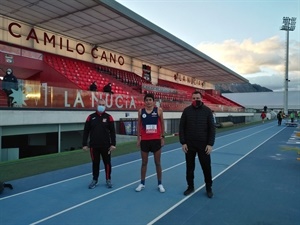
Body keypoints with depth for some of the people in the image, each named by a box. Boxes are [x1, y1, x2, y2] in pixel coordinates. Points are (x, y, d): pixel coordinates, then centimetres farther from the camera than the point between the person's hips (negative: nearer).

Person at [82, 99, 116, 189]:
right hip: (93, 146, 1)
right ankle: (95, 180, 28)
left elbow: (112, 132, -1)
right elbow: (86, 132, 4)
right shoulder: (90, 117, 3)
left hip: (106, 146, -1)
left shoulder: (109, 117, 0)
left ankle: (108, 179, 25)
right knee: (95, 163, 11)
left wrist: (113, 144, -8)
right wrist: (84, 144, 0)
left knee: (107, 163, 8)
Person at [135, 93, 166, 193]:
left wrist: (162, 137, 0)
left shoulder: (159, 110, -2)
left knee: (157, 162, 8)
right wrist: (138, 138, 2)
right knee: (144, 162, 11)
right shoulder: (140, 111, 2)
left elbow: (162, 124, 4)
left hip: (156, 139, -1)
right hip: (144, 140, 1)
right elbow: (138, 125, 7)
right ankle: (142, 183, 23)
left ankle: (160, 184, 20)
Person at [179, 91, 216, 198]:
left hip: (203, 144, -1)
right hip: (189, 144, 1)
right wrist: (183, 142, -6)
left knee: (206, 167, 6)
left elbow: (212, 128, -2)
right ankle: (190, 186, 28)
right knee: (189, 167, 11)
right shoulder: (187, 110, 0)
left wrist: (210, 144, -8)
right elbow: (181, 127, 1)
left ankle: (209, 188, 24)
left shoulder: (207, 111, -2)